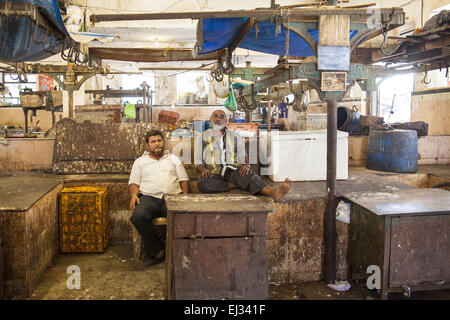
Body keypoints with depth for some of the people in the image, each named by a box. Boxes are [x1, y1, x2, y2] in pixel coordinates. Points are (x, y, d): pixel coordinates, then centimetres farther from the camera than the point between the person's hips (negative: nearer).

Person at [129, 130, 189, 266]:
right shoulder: (140, 161, 25)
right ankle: (157, 250, -16)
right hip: (149, 197, 0)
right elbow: (134, 182, 17)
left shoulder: (174, 159, 27)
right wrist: (134, 195, -5)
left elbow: (184, 179, 20)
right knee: (138, 216, -35)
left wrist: (185, 195, 1)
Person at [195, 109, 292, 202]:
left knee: (248, 175, -33)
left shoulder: (233, 135, 20)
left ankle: (273, 192, -57)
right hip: (214, 173, 0)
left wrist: (246, 165, -9)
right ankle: (236, 185, -26)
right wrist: (203, 170, -11)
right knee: (202, 183, -36)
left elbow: (243, 155, 15)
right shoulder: (204, 136, 15)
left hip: (233, 170, 1)